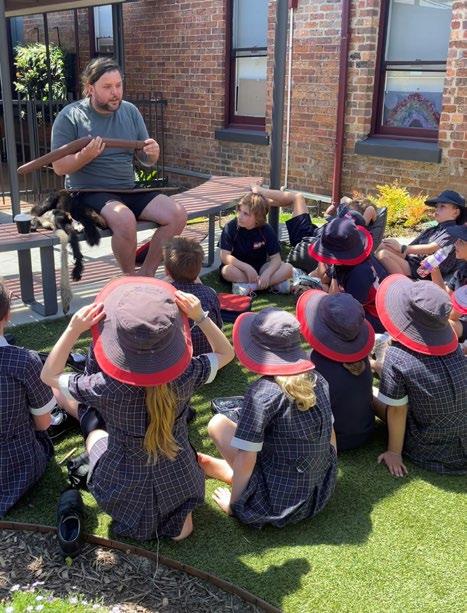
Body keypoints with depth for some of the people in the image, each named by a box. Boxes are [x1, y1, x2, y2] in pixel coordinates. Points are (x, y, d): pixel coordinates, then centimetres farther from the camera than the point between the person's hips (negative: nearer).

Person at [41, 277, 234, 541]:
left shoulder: (106, 388, -31)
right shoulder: (186, 377, -27)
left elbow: (50, 375, -13)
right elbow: (226, 352, -5)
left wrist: (74, 329, -23)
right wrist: (200, 316, -17)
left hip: (125, 487, -3)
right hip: (179, 482, 3)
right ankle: (179, 513, 22)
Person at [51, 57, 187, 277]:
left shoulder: (130, 111, 9)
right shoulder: (70, 116, -5)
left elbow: (146, 161, 12)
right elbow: (59, 167, -7)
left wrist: (152, 153, -12)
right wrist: (85, 156, -26)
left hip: (129, 190, 6)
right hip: (90, 192, -5)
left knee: (177, 215, -15)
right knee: (125, 220, -36)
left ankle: (146, 275, 1)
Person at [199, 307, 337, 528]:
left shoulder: (262, 392, -21)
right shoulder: (317, 380, -3)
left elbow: (245, 458, -19)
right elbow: (330, 433, 9)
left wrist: (233, 503, -4)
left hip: (279, 505, -7)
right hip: (321, 494, 7)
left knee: (218, 423, 0)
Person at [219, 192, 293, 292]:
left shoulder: (266, 230, -9)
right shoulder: (231, 227, -16)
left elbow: (276, 258, -12)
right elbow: (224, 256, -22)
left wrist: (267, 273, -32)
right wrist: (247, 268, -33)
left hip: (260, 268, 2)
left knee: (288, 268, -22)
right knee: (228, 270, -37)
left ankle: (249, 287, -29)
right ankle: (273, 283, -29)